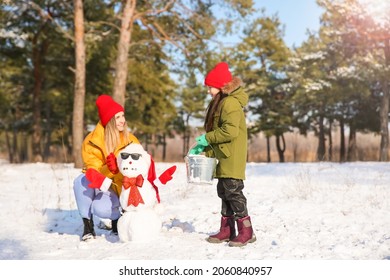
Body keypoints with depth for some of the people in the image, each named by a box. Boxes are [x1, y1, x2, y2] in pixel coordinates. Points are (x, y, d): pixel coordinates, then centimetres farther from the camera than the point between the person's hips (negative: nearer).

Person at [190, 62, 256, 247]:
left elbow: (230, 131, -24)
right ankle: (227, 230, 20)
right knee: (224, 192, 12)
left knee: (233, 192, -9)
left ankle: (246, 231, -2)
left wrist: (207, 138, -13)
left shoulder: (230, 102, -15)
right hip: (223, 158, 10)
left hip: (232, 158, -10)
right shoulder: (220, 102, 18)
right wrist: (202, 149, 11)